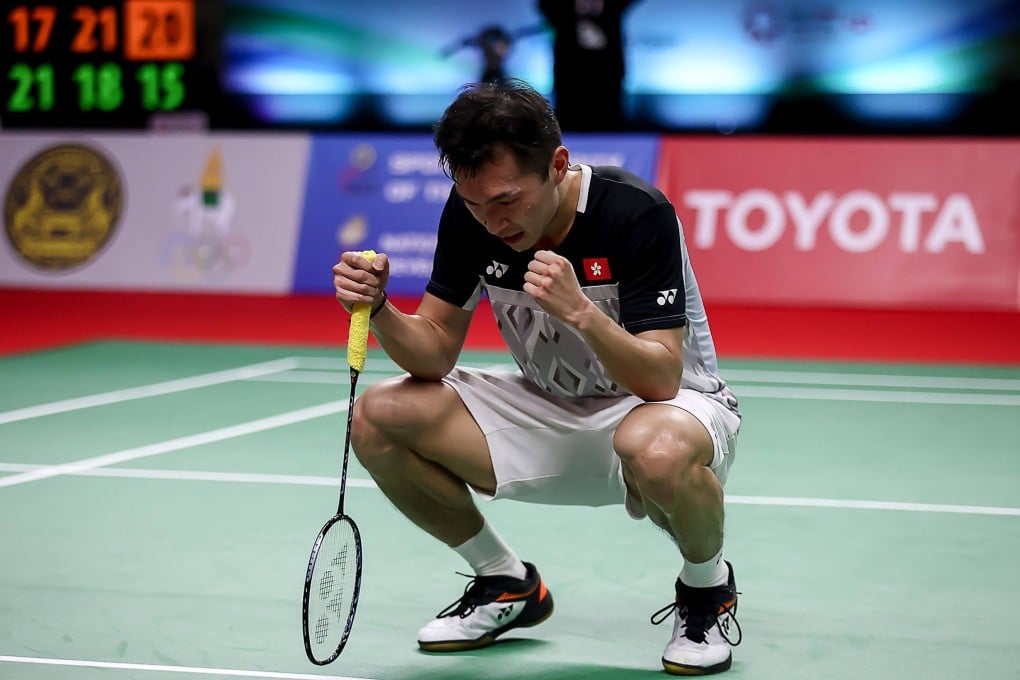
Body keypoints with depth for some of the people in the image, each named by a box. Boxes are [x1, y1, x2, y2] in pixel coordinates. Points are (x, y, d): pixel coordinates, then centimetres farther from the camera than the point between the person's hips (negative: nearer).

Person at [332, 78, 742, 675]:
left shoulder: (637, 213, -27)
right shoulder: (471, 213, -11)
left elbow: (661, 379, -31)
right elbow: (435, 352, -6)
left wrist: (581, 310, -46)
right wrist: (378, 309, -26)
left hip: (673, 402, -5)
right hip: (549, 410, 6)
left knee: (657, 448, -43)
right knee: (378, 418, -14)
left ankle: (709, 587, -6)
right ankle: (509, 583, 9)